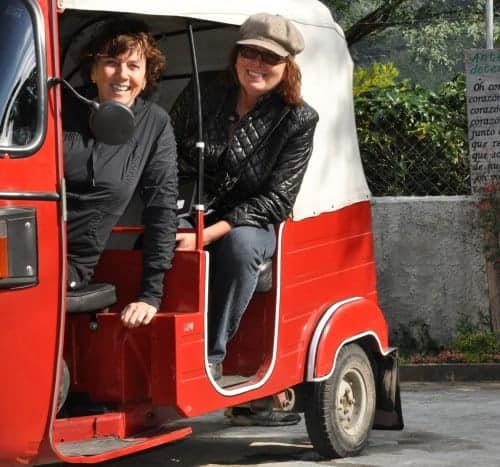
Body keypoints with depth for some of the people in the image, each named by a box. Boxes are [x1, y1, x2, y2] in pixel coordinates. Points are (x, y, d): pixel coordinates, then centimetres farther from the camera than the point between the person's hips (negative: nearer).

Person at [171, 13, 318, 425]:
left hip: (251, 223, -1)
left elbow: (276, 200, -11)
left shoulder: (298, 121, -5)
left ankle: (212, 354, -27)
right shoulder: (201, 92, 2)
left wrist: (209, 234, -22)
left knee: (239, 244, -38)